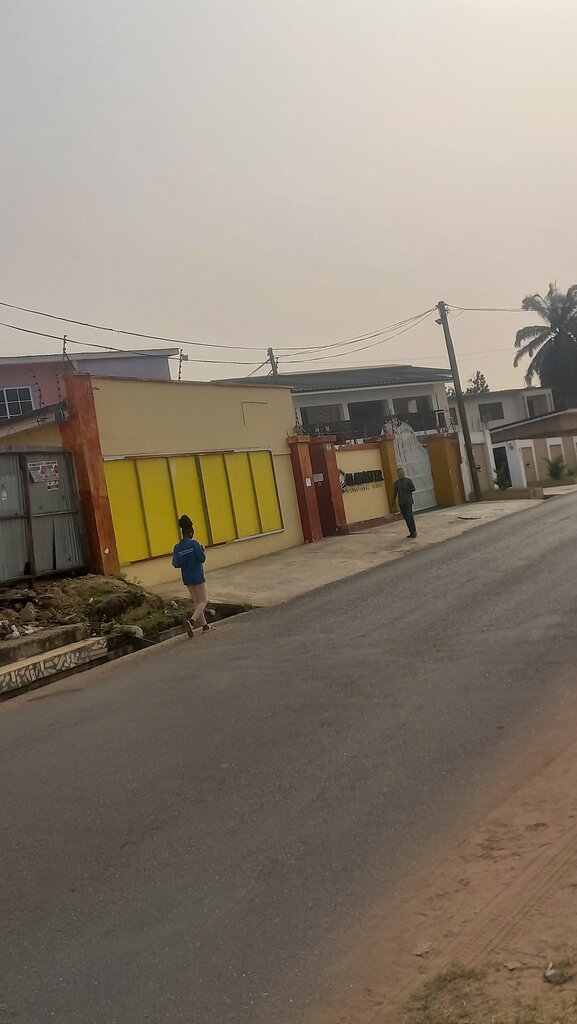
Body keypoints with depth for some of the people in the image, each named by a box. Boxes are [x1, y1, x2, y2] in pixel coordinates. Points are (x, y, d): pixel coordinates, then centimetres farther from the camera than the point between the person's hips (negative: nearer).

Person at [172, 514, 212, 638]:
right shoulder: (194, 544, -15)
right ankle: (191, 621, -21)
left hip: (187, 578, 6)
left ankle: (204, 625, 19)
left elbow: (175, 564, -4)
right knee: (203, 601, 0)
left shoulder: (177, 547, -1)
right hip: (198, 577, -6)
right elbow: (202, 559, -15)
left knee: (196, 601, 14)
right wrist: (202, 550, 3)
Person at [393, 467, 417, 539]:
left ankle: (414, 532, -8)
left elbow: (413, 488, -3)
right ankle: (411, 532, 12)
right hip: (401, 503, 4)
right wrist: (394, 500, 11)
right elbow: (395, 492, 14)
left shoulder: (408, 480, 1)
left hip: (408, 501, -4)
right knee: (405, 517, 5)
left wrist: (406, 489, -14)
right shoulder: (396, 482, 11)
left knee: (409, 517, -13)